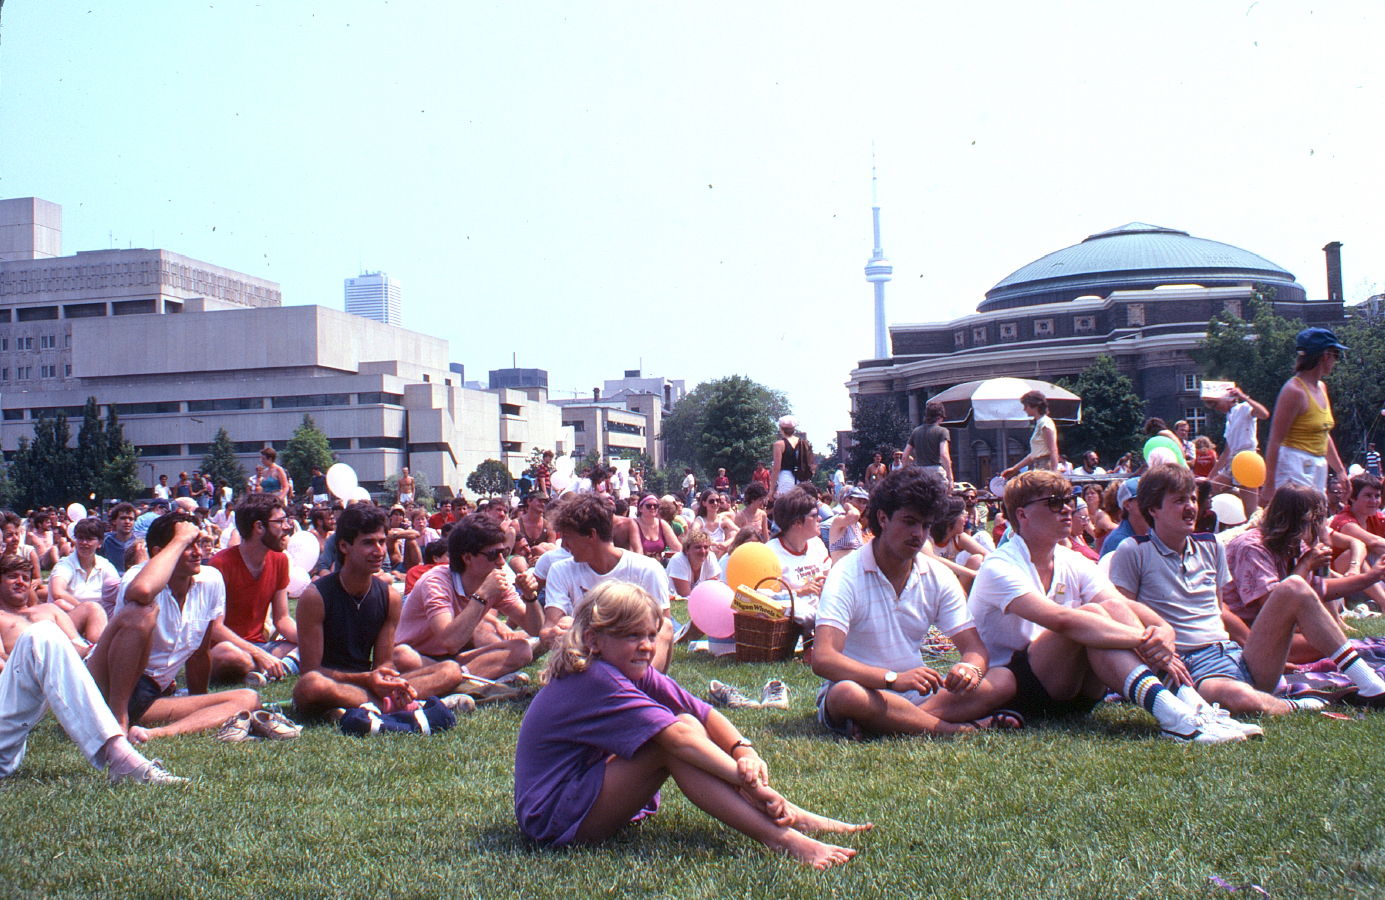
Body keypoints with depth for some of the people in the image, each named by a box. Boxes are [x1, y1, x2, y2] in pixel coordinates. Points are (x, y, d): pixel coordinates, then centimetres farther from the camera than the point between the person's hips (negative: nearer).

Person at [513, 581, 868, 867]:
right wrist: (748, 779, -34)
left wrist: (746, 752, -24)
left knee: (687, 724, -6)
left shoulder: (635, 672, 4)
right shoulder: (596, 682, -23)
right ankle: (780, 836, -28)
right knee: (680, 731, -24)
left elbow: (704, 713, -6)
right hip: (555, 821, -9)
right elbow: (678, 736, -31)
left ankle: (789, 815, -11)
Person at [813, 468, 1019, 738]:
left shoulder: (939, 578, 5)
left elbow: (975, 648, 1)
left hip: (914, 694, 5)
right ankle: (961, 728, -24)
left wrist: (969, 668, -25)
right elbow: (823, 659, -24)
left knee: (1004, 680, -16)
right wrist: (894, 678, -39)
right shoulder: (847, 575, -12)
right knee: (846, 693, -39)